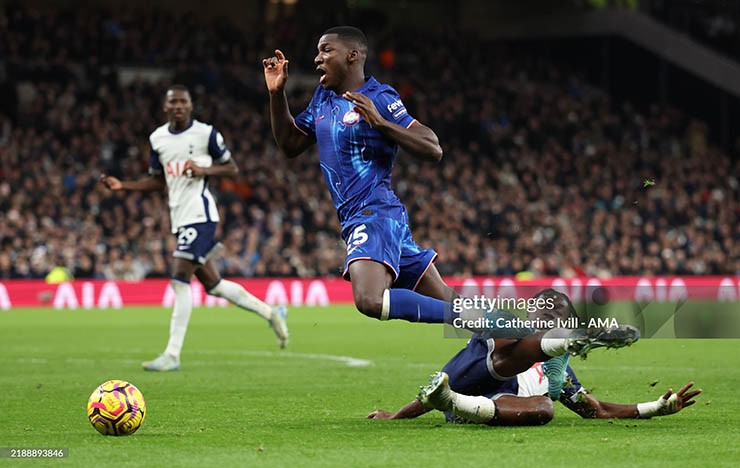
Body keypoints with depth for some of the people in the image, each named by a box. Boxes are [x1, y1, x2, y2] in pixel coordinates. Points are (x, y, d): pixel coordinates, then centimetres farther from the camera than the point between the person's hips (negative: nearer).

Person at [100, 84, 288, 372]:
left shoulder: (206, 133, -5)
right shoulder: (158, 138, 13)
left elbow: (232, 169, 1)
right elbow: (157, 181, 22)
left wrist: (204, 170, -16)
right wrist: (123, 186, 10)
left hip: (199, 214, -7)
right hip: (179, 217, 7)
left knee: (180, 280, -14)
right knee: (212, 284, 11)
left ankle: (172, 355, -13)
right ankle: (270, 313, 27)